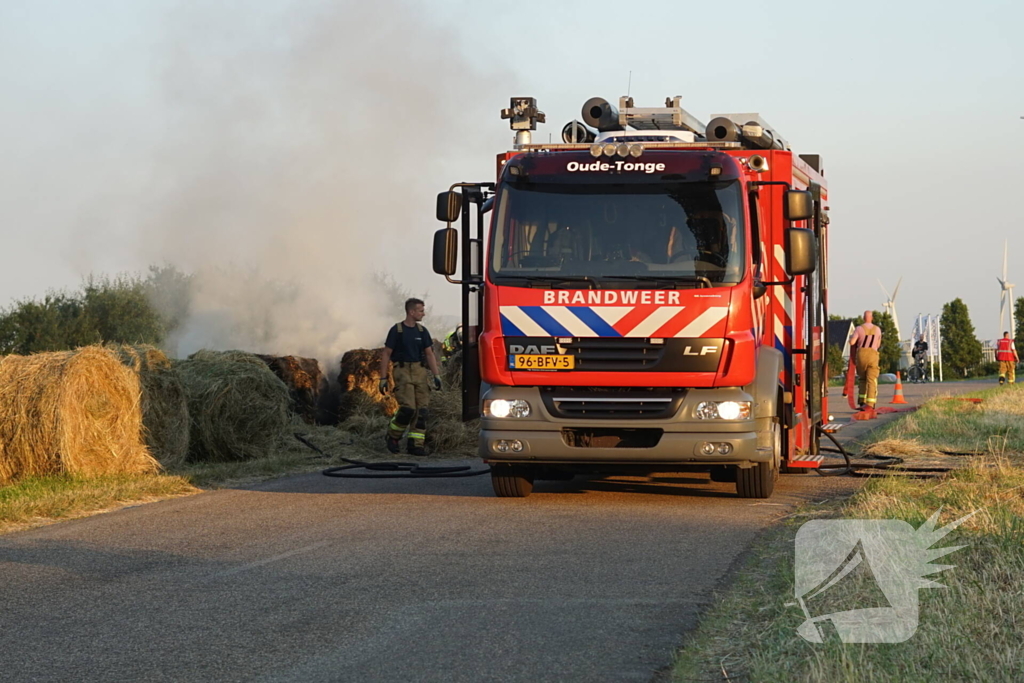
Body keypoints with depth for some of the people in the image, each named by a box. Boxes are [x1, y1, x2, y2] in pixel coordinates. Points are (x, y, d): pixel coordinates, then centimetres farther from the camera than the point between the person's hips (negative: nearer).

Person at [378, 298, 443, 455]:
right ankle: (392, 436, 5)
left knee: (421, 410, -3)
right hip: (403, 372, -5)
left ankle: (415, 445, 0)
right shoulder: (396, 330, -2)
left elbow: (429, 354, 11)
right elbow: (386, 355, -1)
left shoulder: (422, 331, 12)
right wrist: (383, 378, -5)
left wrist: (436, 375, -1)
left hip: (420, 372, 5)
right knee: (407, 408, -17)